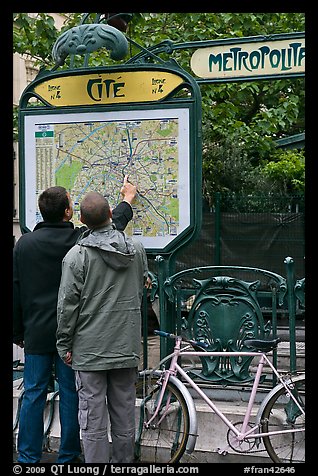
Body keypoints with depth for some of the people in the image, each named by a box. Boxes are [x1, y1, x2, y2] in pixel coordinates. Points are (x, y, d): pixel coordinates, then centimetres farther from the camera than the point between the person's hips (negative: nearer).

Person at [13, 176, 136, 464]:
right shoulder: (81, 239, -7)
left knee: (33, 393, 8)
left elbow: (16, 292, 4)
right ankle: (68, 457, 15)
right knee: (71, 394, 7)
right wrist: (128, 200, 32)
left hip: (36, 333, 2)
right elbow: (114, 224, 12)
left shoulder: (25, 243, -1)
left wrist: (18, 333, 14)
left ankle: (28, 458, 14)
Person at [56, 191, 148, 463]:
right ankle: (124, 462, 23)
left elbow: (68, 305, -8)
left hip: (90, 349, -4)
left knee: (93, 419, 2)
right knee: (124, 416, 13)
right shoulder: (137, 249, 3)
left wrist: (64, 345, 1)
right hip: (127, 348, 4)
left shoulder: (77, 255, -11)